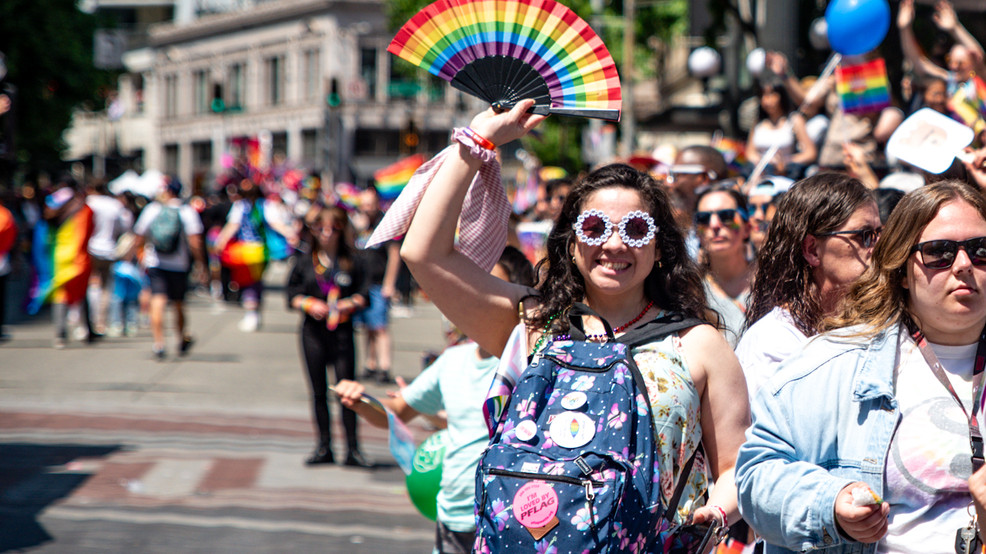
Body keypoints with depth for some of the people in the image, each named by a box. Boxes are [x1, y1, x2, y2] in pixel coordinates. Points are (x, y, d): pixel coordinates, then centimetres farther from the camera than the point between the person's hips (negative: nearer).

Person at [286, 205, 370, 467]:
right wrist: (309, 305, -12)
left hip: (342, 330, -2)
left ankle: (352, 448, 0)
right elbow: (292, 296, 6)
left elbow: (363, 295, 5)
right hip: (313, 330, 2)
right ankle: (324, 447, 16)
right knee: (319, 391, 7)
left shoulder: (350, 262, 4)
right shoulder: (305, 261, 6)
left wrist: (350, 304, -15)